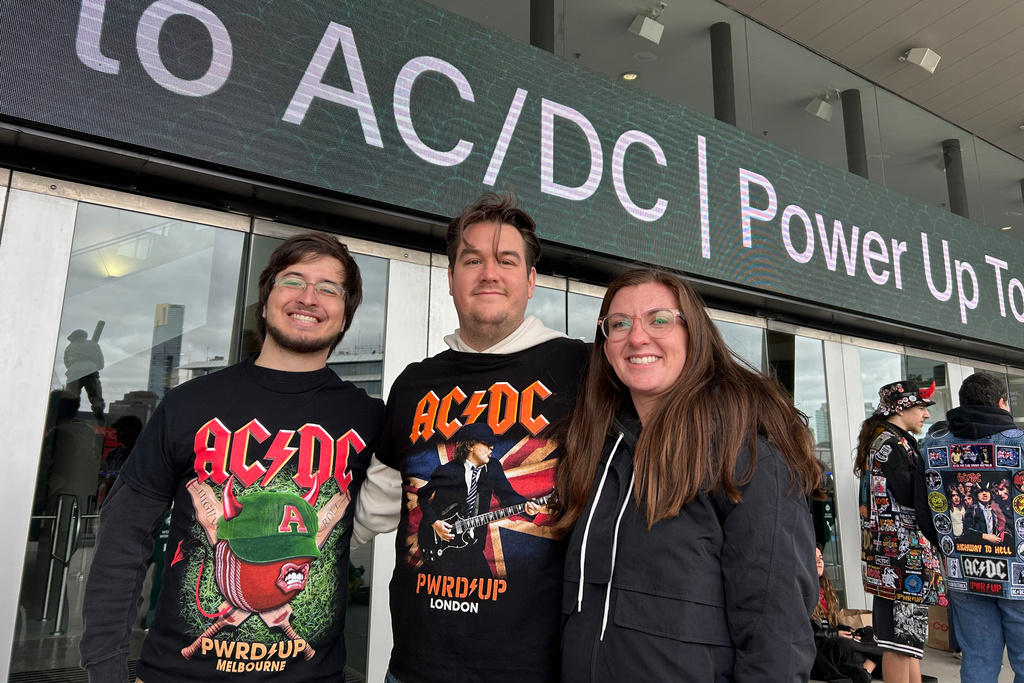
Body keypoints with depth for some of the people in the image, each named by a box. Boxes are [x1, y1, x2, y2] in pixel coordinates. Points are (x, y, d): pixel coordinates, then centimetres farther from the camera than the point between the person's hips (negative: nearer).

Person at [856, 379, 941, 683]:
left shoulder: (877, 441, 18)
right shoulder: (893, 443, -12)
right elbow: (916, 500, -17)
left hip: (884, 553, 10)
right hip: (904, 553, -10)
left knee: (909, 633, 15)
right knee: (901, 638, -4)